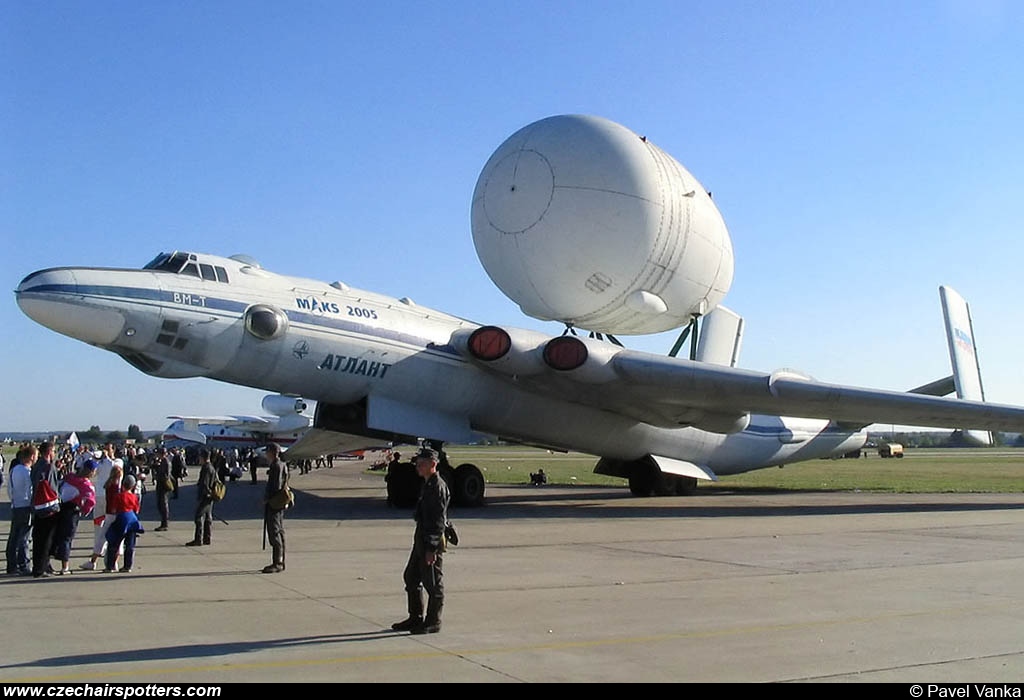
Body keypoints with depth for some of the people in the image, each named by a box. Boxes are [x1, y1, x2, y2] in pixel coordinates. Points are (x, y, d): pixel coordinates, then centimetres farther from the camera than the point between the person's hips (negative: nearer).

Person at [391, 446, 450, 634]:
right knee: (411, 577, 16)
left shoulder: (438, 487, -17)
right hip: (421, 539, 11)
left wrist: (432, 548, -22)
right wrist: (421, 542, 21)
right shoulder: (427, 485, 13)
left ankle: (433, 622, 11)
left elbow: (439, 520, -20)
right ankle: (416, 618, 27)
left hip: (432, 541, -11)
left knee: (433, 584, 1)